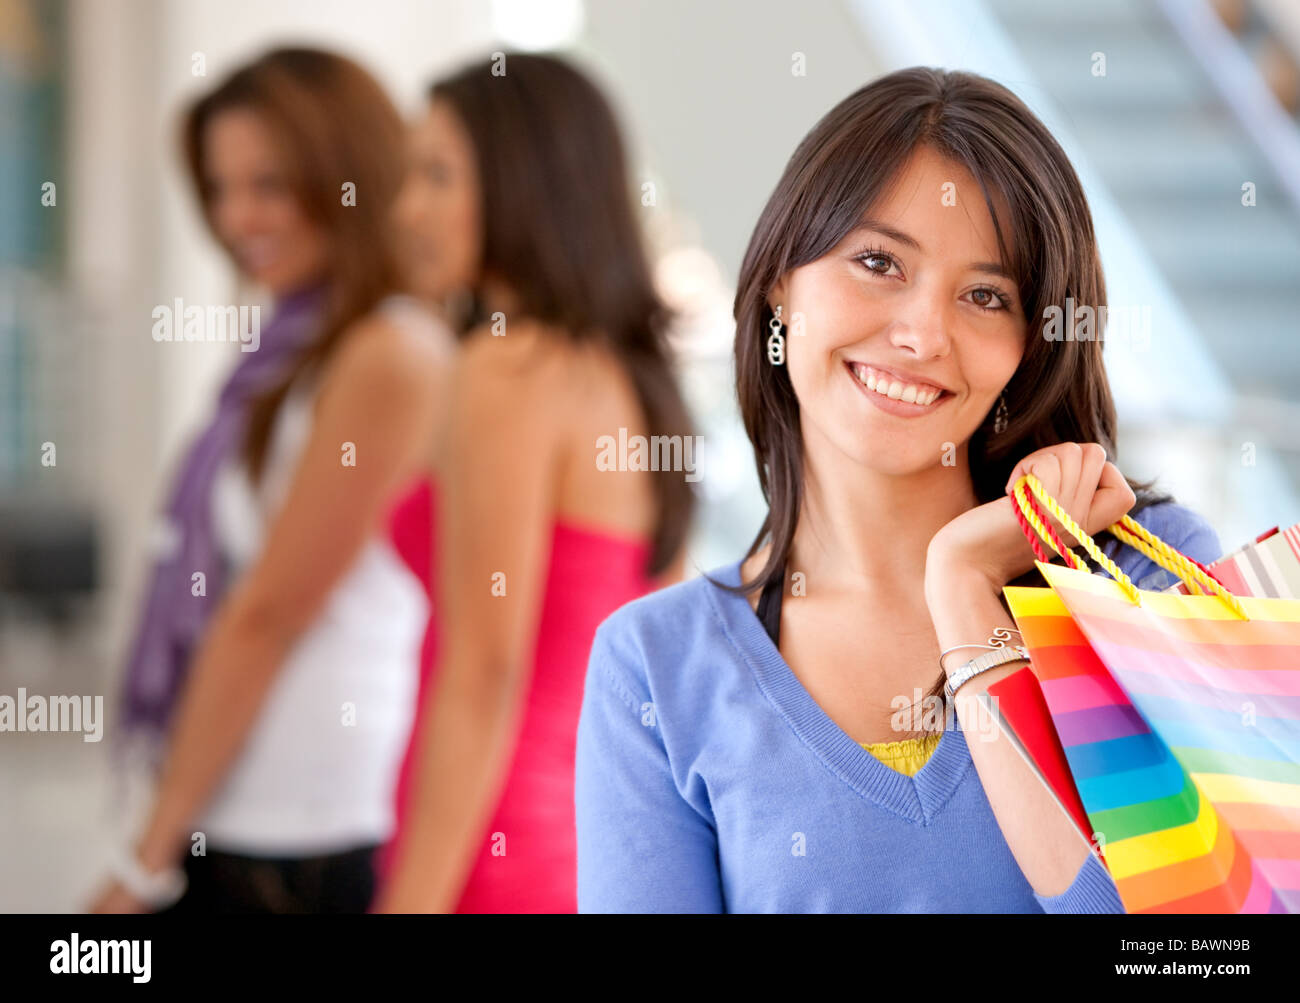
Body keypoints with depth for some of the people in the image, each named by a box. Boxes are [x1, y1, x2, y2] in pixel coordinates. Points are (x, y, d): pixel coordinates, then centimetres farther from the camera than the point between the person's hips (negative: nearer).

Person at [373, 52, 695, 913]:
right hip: (603, 859, 8)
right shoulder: (632, 377, 13)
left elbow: (485, 673, -18)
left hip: (496, 872, -8)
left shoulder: (508, 370, -12)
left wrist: (413, 903, -18)